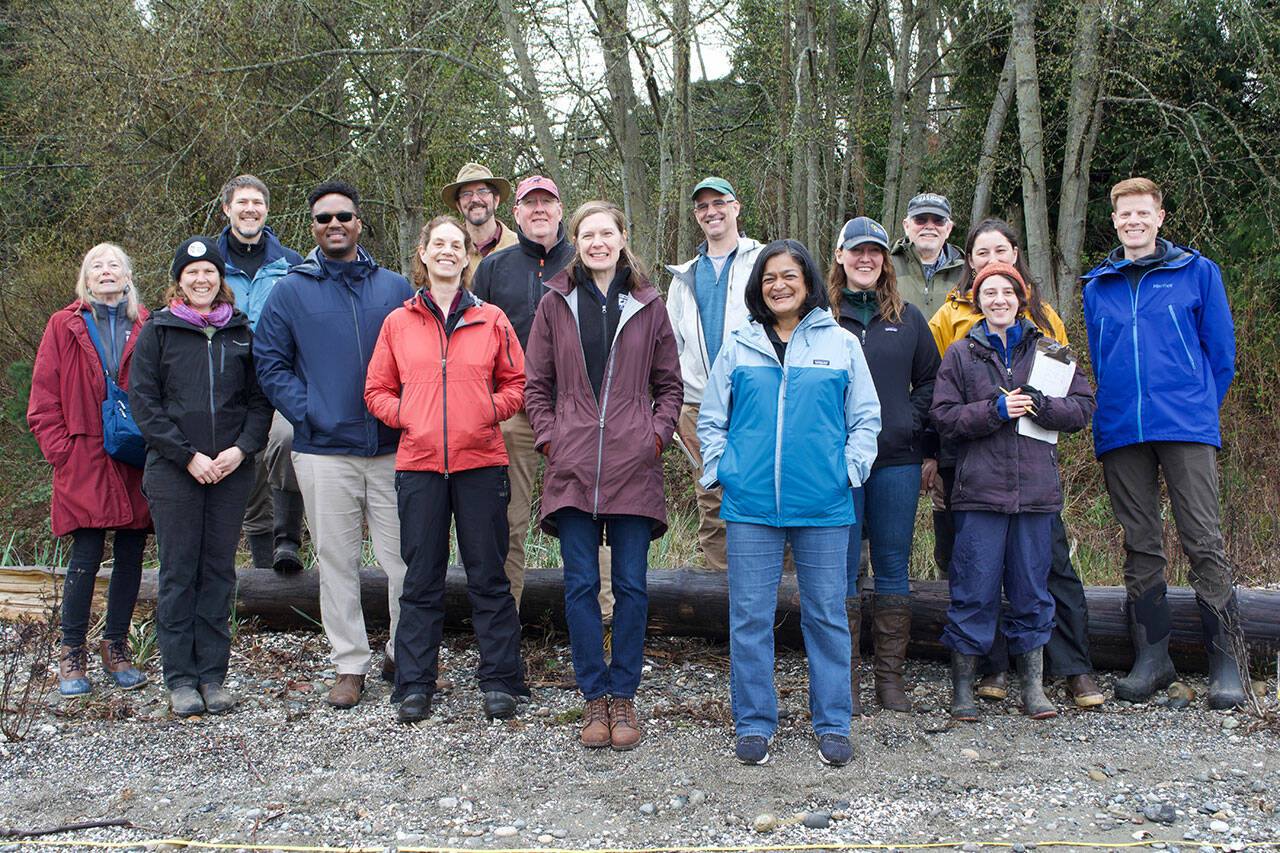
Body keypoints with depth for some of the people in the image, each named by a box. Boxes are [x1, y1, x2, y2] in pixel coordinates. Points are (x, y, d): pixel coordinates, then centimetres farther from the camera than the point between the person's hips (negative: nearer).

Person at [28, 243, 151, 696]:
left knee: (130, 554, 5)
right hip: (84, 463, -2)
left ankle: (116, 646, 19)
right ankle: (72, 653, 9)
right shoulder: (65, 326, 7)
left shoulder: (148, 328, 8)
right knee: (86, 554, -4)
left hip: (136, 464, 2)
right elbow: (44, 396, 6)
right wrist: (61, 450, -3)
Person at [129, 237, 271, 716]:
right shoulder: (157, 331, 3)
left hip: (232, 470, 2)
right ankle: (179, 677, 9)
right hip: (173, 470, -2)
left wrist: (242, 448, -8)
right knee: (179, 572, 2)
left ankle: (213, 675, 13)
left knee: (219, 571, 5)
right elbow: (143, 402, -2)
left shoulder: (241, 332, 10)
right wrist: (188, 456, -11)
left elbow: (260, 398, 8)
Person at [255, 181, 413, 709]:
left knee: (405, 558, 1)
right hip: (323, 452, 0)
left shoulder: (395, 288, 10)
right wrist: (307, 413, -6)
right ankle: (349, 665, 16)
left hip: (391, 448, 1)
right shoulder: (290, 292, 8)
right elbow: (270, 364, 6)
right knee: (336, 561, 5)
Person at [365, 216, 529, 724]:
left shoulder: (491, 320, 7)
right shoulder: (398, 323, 10)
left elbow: (516, 383, 10)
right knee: (421, 578, 6)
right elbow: (377, 390, 13)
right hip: (419, 461, 1)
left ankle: (499, 680, 12)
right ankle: (414, 685, 14)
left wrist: (490, 409, -7)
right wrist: (405, 415, -5)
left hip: (481, 461, -1)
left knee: (488, 576, 3)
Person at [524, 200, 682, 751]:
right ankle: (594, 698, 13)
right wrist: (550, 438, 0)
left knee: (631, 586, 3)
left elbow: (670, 384, 12)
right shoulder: (555, 304, 8)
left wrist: (656, 435, -1)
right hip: (573, 466, 0)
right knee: (581, 586, 2)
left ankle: (623, 696, 15)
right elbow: (535, 384, 11)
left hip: (633, 466, 0)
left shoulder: (648, 306, 8)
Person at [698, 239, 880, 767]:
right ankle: (754, 723, 15)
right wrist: (720, 470, 2)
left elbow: (865, 418, 9)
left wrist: (850, 468, -2)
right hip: (750, 504, 1)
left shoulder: (841, 344, 7)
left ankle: (832, 724, 18)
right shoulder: (738, 347, 8)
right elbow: (711, 419, 12)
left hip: (824, 505, 0)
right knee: (750, 616, 3)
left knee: (826, 614, 6)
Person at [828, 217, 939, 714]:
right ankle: (842, 681, 8)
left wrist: (917, 430, 5)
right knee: (842, 568, -1)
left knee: (893, 567, 6)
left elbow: (929, 380, 15)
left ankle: (890, 677, 15)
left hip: (897, 459, 3)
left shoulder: (908, 319, 12)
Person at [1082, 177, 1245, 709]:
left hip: (1187, 427, -3)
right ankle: (1151, 656, 13)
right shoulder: (1097, 287, 16)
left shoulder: (1197, 273, 7)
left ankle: (1225, 660, 1)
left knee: (1203, 541, -6)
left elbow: (1220, 351, 8)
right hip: (1121, 433, 3)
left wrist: (1197, 408, 8)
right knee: (1140, 545, 6)